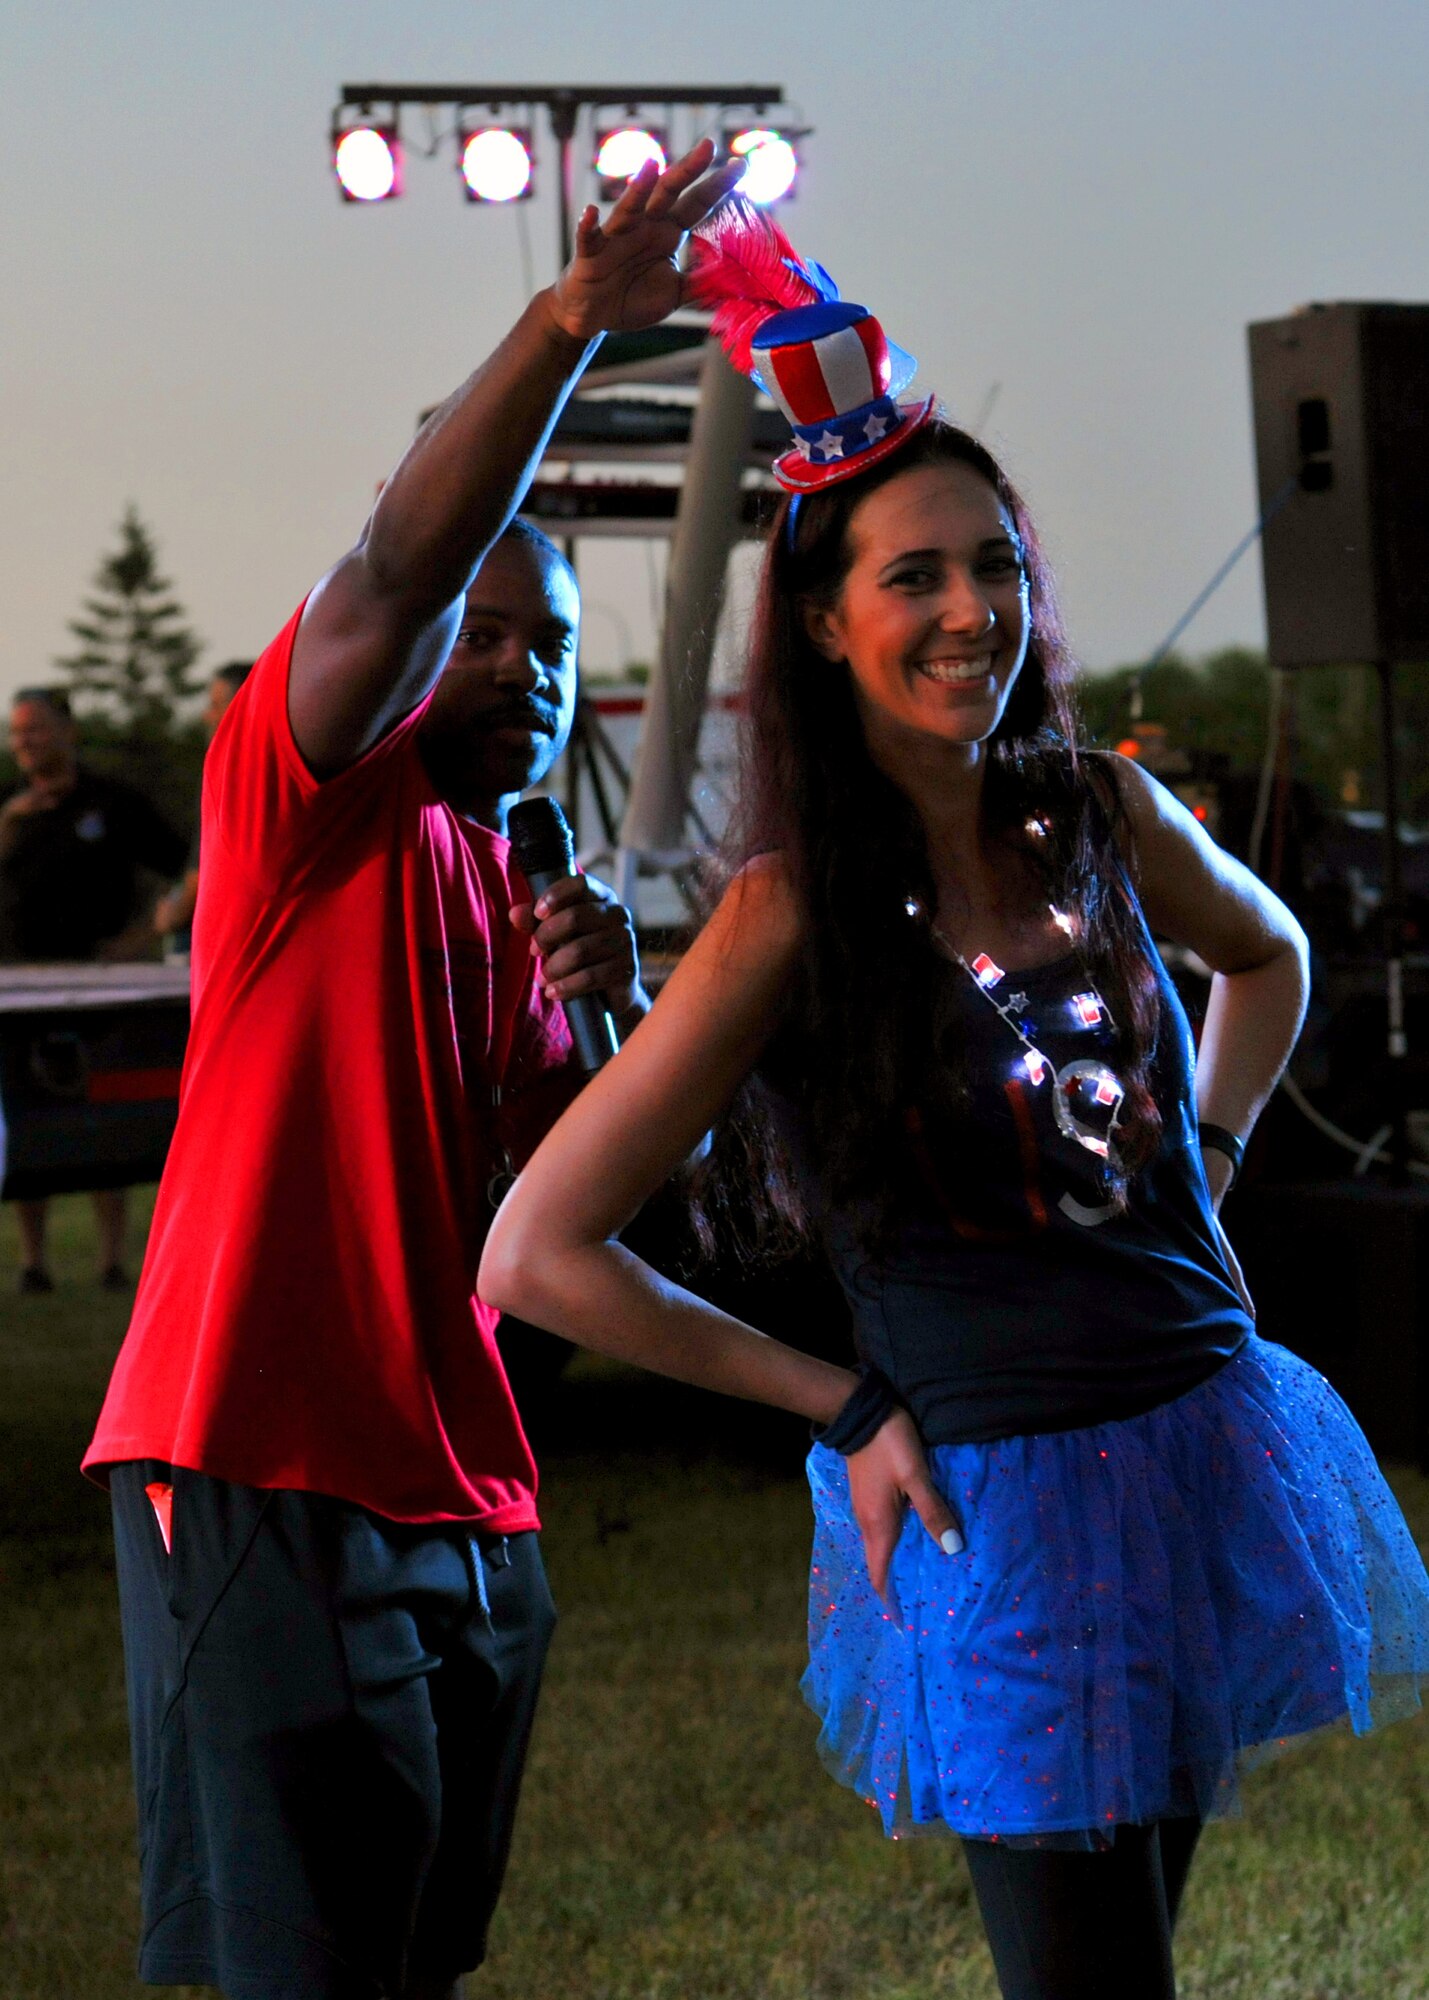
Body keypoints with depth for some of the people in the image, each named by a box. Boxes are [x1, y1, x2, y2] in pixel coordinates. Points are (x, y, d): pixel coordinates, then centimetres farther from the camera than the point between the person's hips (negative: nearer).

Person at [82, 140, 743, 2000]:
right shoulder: (319, 799, 0)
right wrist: (568, 324, -29)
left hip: (468, 1509, 8)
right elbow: (395, 573, -20)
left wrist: (621, 1003, -3)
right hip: (267, 1479, -8)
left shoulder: (517, 911, 21)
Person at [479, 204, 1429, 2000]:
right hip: (1008, 1511, -5)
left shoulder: (1098, 816, 3)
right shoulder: (794, 916, -13)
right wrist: (841, 1409, -9)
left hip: (1212, 1458, 6)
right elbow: (534, 1255, -13)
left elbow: (1268, 958, 28)